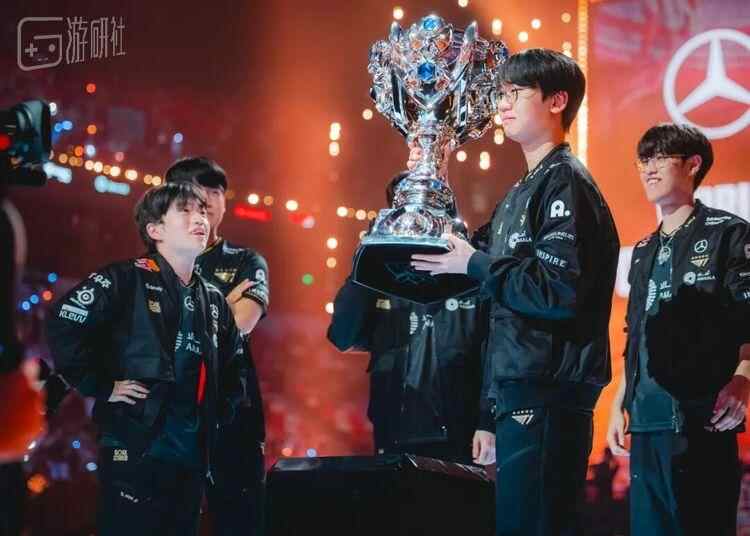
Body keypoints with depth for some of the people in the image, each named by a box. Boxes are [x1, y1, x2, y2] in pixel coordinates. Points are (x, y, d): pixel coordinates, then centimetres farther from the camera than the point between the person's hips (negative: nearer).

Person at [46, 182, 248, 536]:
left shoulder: (213, 300, 16)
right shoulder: (126, 280, -5)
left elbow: (233, 361, 30)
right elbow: (63, 327, -14)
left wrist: (224, 408, 15)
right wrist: (100, 386, -14)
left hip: (194, 456, 7)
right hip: (135, 453, -7)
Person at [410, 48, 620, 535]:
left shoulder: (565, 183, -8)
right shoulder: (521, 193, 20)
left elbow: (561, 293, -20)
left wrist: (475, 264, -11)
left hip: (549, 399, -10)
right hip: (517, 401, 10)